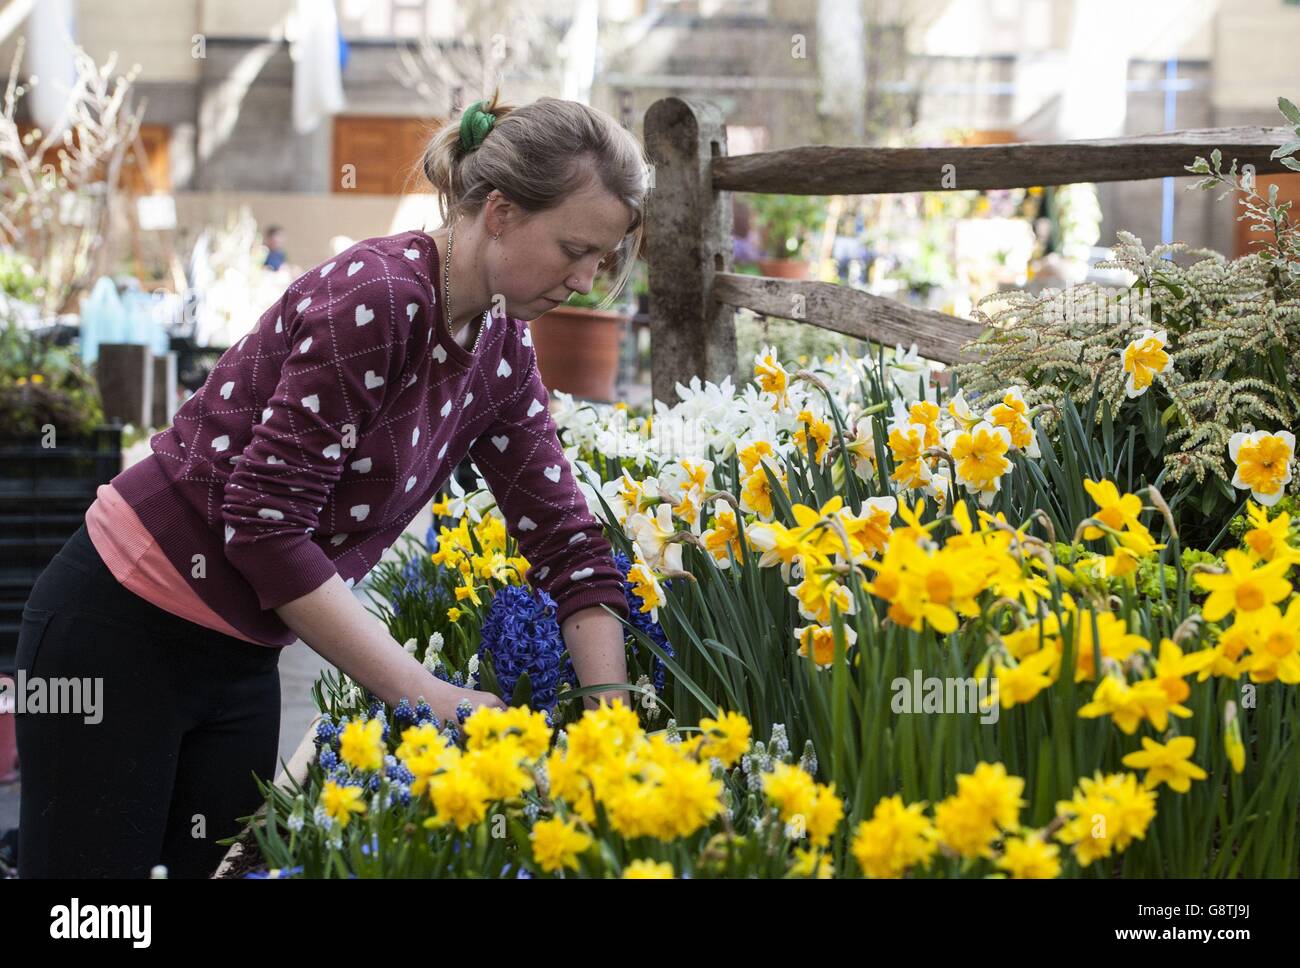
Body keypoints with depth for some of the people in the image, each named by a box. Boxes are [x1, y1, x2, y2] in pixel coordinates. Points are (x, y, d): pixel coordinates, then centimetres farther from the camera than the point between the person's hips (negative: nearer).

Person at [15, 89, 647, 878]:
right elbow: (265, 522, -26)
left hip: (243, 655, 8)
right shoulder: (375, 297, -23)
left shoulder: (503, 351, 1)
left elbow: (569, 545, 4)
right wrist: (424, 695, -24)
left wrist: (610, 706, -9)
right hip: (123, 627, -8)